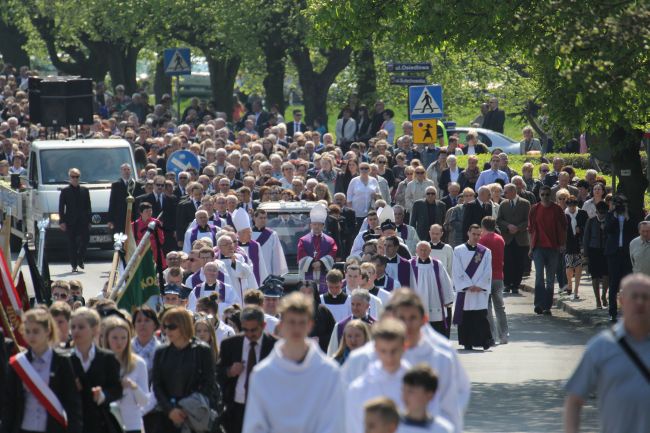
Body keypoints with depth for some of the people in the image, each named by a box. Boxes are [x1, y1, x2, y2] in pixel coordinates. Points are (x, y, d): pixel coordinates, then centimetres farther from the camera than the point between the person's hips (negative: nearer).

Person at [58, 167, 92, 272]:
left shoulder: (84, 190, 10)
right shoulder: (65, 191, 3)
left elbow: (88, 207, 11)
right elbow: (61, 208, 1)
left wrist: (89, 220, 4)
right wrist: (62, 221, -7)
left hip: (83, 221, 2)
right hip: (70, 222, -2)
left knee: (85, 240, -8)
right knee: (72, 244, 1)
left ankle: (80, 260, 14)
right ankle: (74, 265, 7)